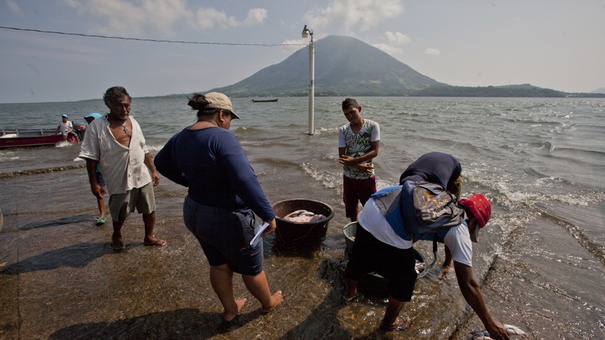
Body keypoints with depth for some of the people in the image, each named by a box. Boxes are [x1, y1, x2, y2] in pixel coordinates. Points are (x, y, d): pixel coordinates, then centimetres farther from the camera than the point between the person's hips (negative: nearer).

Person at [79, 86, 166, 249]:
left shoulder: (133, 122, 6)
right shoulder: (96, 126, -9)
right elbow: (91, 158, -9)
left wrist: (153, 170, 12)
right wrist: (94, 183, -11)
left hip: (143, 177, 4)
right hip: (120, 180, -4)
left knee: (150, 210, 11)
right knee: (120, 214, 14)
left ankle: (149, 237, 32)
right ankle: (116, 236, 43)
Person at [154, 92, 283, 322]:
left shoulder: (180, 138, 0)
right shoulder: (222, 137, -26)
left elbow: (161, 163, 19)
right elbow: (246, 181, -34)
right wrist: (268, 215, -26)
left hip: (195, 214, 8)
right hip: (228, 219, -7)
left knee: (218, 264, 27)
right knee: (250, 268, 17)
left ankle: (230, 309, 46)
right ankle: (268, 303, 43)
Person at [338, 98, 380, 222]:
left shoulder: (373, 126, -8)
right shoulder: (343, 130, -3)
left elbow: (375, 151, -13)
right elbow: (342, 156, -7)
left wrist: (354, 160, -24)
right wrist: (359, 166, -20)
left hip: (367, 176, -2)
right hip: (349, 176, 3)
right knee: (351, 207, 17)